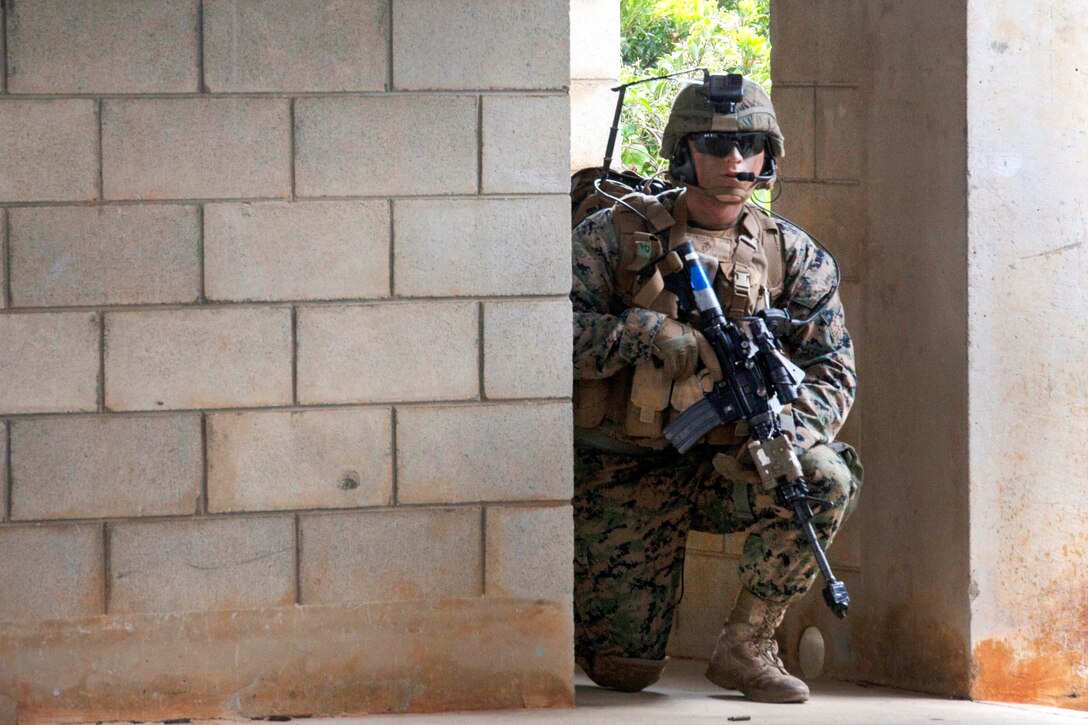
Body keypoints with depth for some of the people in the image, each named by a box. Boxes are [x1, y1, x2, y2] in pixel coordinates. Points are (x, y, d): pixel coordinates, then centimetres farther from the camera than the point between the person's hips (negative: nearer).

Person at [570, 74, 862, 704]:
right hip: (626, 478, -2)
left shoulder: (792, 255, 3)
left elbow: (832, 368, -3)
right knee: (624, 671, -7)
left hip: (724, 467, 2)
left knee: (826, 478, -29)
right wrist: (651, 334, -26)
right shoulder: (617, 235, -4)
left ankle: (747, 644, -13)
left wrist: (785, 434, -24)